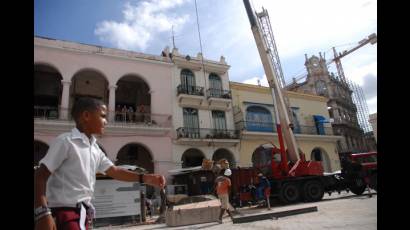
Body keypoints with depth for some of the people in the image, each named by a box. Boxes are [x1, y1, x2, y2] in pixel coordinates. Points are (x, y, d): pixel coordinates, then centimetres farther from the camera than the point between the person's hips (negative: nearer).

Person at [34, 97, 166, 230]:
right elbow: (40, 176, -13)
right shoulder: (65, 141, -12)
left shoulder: (95, 149, 10)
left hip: (83, 212, 8)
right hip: (64, 211, -8)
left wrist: (145, 178, 4)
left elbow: (114, 171, 13)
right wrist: (43, 213, -22)